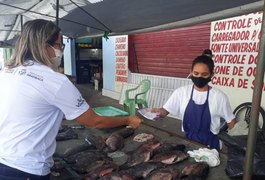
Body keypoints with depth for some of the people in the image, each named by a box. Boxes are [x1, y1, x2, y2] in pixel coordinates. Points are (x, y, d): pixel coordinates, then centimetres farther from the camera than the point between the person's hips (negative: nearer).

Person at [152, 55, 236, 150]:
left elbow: (231, 122, 0)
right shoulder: (181, 92, -8)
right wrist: (159, 112, -29)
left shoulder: (219, 96, -11)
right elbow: (165, 111, -9)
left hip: (209, 144, 0)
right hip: (187, 142, 1)